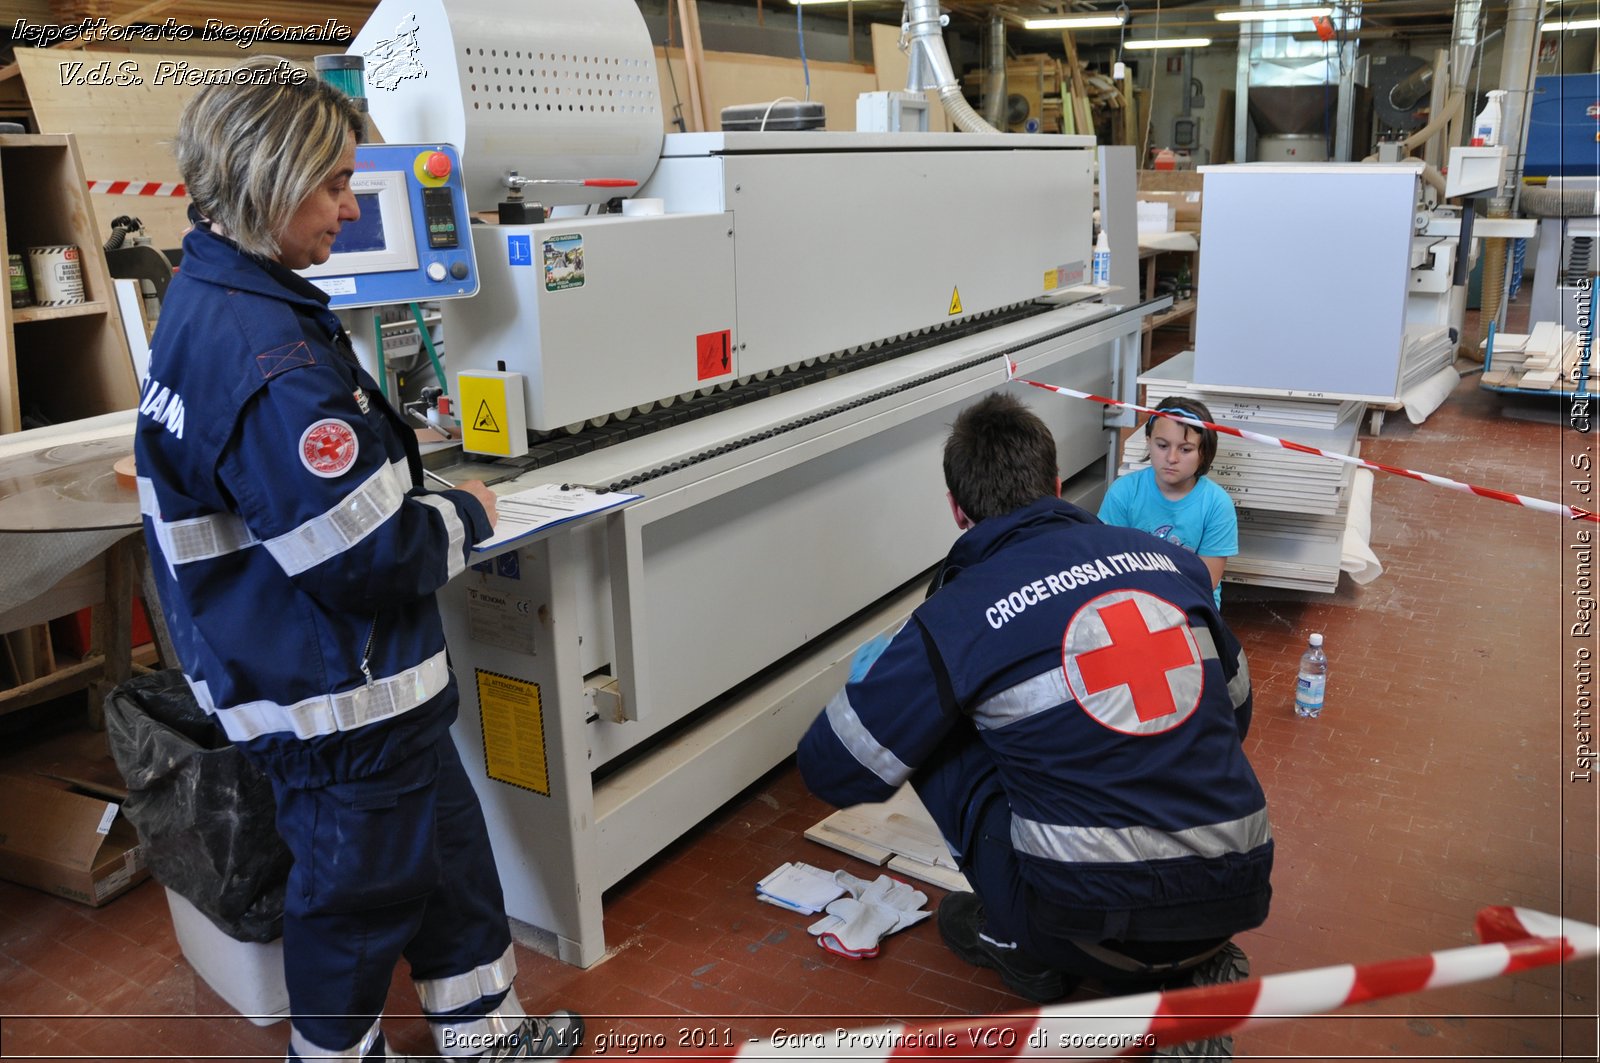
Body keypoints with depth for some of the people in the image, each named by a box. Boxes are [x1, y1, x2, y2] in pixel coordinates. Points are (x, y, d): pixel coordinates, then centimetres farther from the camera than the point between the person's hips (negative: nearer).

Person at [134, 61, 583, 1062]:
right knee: (362, 892, 12)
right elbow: (368, 558, -28)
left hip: (337, 675, 10)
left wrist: (383, 450, 6)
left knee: (448, 845, 23)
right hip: (339, 698, -10)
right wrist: (466, 516, -11)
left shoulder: (206, 303, 5)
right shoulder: (263, 351, -29)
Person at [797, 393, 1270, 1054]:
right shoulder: (1167, 559, 6)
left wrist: (873, 688, 24)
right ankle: (1187, 967, 19)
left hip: (1098, 923, -5)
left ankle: (1024, 946, 20)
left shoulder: (958, 615, -8)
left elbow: (831, 770, 0)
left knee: (937, 733, 11)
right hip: (1238, 898, 5)